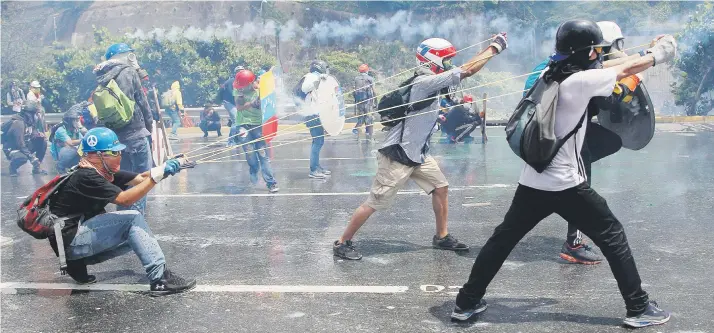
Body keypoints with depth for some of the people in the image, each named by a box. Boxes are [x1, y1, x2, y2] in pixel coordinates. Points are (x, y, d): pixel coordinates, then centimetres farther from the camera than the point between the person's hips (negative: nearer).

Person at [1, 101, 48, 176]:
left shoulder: (29, 121, 0)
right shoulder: (18, 123, -27)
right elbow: (20, 143, -32)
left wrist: (39, 134, -14)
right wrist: (32, 157, -34)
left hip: (24, 146, 9)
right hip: (12, 149, -9)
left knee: (43, 143, -5)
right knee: (22, 157, -39)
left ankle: (36, 167, 4)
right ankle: (13, 167, -3)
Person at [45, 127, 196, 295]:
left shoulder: (105, 172, 6)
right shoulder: (86, 176, -20)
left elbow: (139, 178, 1)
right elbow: (125, 199, -28)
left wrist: (165, 168, -18)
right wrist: (155, 176, -29)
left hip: (83, 232, 10)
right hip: (70, 241, -10)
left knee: (137, 235, 11)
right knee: (132, 219, -18)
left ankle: (79, 263, 10)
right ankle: (160, 280, -24)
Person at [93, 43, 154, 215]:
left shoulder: (104, 79, 12)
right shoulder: (129, 73, -7)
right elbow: (141, 101, -6)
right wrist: (149, 124, 7)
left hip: (116, 134, 7)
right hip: (135, 132, -7)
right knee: (142, 173, -1)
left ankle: (123, 210, 22)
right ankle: (136, 211, -4)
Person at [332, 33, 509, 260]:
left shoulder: (430, 80, 6)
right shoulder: (426, 82, -21)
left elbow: (461, 71, 10)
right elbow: (467, 71, -22)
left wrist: (491, 47, 4)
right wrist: (494, 48, -12)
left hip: (418, 154, 10)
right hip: (398, 156, -10)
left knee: (441, 187, 11)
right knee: (375, 203, -2)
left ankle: (442, 237, 26)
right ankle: (343, 243, 10)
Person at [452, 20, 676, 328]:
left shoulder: (551, 75, 8)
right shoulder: (580, 81, -13)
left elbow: (598, 66, 19)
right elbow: (626, 70, 1)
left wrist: (646, 52, 25)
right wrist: (657, 55, 21)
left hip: (532, 182, 7)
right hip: (565, 185, -7)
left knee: (502, 239, 14)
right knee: (612, 237, 9)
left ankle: (467, 302, 17)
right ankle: (639, 308, 16)